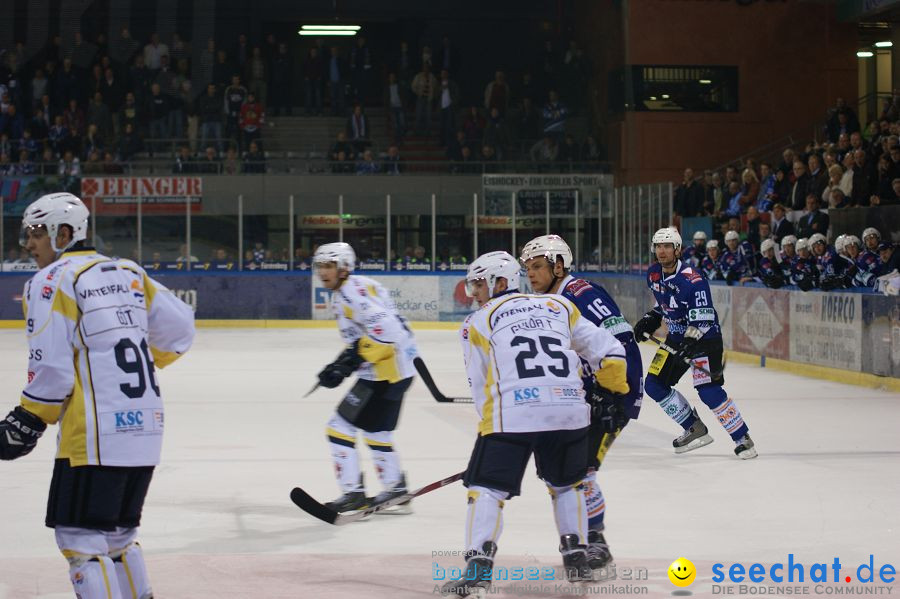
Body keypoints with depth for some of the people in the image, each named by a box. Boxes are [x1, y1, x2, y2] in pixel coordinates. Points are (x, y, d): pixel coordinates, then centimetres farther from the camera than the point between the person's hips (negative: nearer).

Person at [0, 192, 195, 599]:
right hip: (146, 426, 8)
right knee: (118, 533, 20)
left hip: (95, 435, -8)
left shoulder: (53, 279, -7)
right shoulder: (127, 273, 14)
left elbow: (52, 366, -14)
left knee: (80, 539, -2)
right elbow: (179, 329, 17)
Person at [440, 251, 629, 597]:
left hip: (510, 413, -3)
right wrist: (615, 394, 31)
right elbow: (609, 352, 19)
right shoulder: (559, 306, 23)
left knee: (486, 488, 5)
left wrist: (492, 423, 22)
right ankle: (576, 558, 23)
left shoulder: (478, 322, 14)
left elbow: (480, 386, 12)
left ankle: (478, 570, -8)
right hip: (570, 410, 4)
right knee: (567, 484, 26)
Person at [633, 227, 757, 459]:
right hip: (676, 337, 9)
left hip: (705, 338, -8)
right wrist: (650, 320, 7)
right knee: (654, 385, 4)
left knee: (708, 391, -20)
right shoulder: (653, 275, 1)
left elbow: (702, 320, -28)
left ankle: (742, 438, -5)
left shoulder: (692, 280, -25)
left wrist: (688, 347, -37)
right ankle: (695, 429, 15)